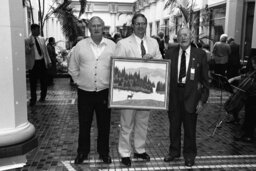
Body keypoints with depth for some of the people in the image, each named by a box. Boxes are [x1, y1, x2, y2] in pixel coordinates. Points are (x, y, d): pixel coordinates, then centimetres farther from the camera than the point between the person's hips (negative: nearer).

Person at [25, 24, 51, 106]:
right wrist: (30, 46, -25)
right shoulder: (27, 40, -3)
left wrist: (49, 61, 11)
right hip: (33, 63, -3)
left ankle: (43, 97, 28)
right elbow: (26, 52, -8)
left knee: (44, 81, 10)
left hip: (42, 62, 3)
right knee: (33, 83, 2)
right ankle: (33, 99, 14)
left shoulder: (42, 39, 9)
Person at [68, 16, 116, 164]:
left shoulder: (112, 46, 1)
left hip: (104, 92, 0)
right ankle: (82, 152, 30)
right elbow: (73, 68, 9)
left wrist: (112, 83, 2)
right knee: (84, 125, 12)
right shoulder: (80, 45, 1)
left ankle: (104, 152, 29)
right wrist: (79, 81, 5)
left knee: (104, 125, 11)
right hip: (85, 92, 0)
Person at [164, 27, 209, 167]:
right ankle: (174, 151, 36)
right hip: (173, 94, 2)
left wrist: (202, 100, -6)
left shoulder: (200, 54, -3)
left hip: (191, 95, -1)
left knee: (190, 127, 10)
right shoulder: (170, 53, 1)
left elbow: (205, 79, -1)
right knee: (174, 125, 15)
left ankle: (189, 155, 31)